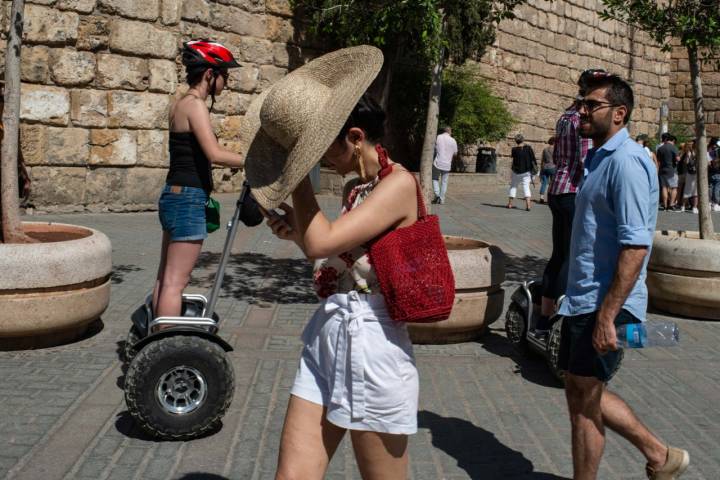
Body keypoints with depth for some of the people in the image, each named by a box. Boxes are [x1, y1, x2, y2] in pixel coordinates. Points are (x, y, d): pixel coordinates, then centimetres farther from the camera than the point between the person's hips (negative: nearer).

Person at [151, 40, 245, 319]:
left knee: (165, 277, 15)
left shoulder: (181, 104, 15)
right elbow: (214, 154, -25)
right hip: (188, 201, -10)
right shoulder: (195, 104, -13)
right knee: (176, 281, -6)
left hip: (175, 197, 10)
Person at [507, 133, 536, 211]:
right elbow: (533, 158, -6)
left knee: (513, 186, 14)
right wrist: (535, 167, 2)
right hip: (526, 171, 0)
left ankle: (510, 204, 20)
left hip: (516, 171, 0)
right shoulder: (528, 148, -7)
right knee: (526, 187, -1)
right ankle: (528, 205, -14)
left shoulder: (514, 149, -10)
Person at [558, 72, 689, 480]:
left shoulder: (625, 161, -17)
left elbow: (636, 247, -23)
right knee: (583, 394, 18)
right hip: (582, 300, 10)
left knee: (584, 400, 2)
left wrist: (607, 315, -25)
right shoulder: (600, 158, 14)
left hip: (603, 305, -10)